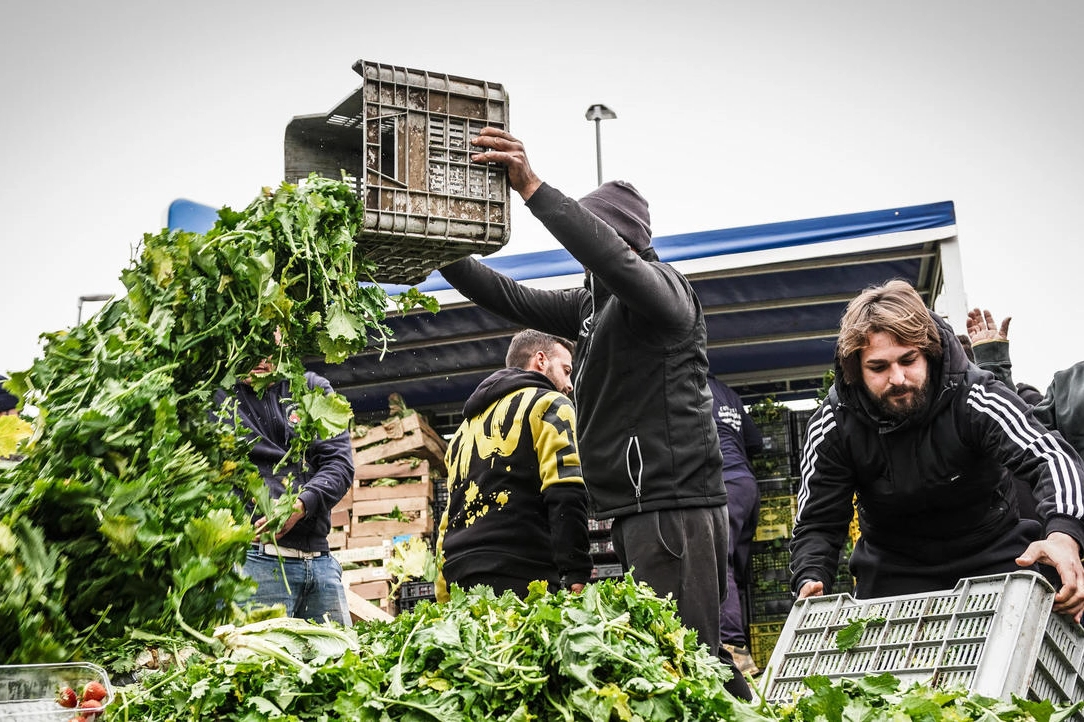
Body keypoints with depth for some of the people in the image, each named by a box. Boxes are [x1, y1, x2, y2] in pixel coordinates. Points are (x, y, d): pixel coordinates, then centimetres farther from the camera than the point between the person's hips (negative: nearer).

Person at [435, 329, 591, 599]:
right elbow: (566, 496, -9)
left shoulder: (467, 427, 28)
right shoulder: (548, 404, 7)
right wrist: (576, 575, -15)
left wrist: (445, 598, 21)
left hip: (460, 577, 7)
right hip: (522, 575, -7)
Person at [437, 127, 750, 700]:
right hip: (639, 512, 10)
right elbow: (510, 298, 20)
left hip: (673, 508, -10)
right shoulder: (594, 303, 22)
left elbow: (613, 260, -28)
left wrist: (533, 189, -32)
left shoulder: (661, 285, -6)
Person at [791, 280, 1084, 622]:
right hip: (895, 567, 1)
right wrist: (810, 580, -32)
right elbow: (817, 522, -9)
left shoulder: (974, 398, -20)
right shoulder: (833, 425, -14)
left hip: (993, 554, -1)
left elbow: (1051, 456, -32)